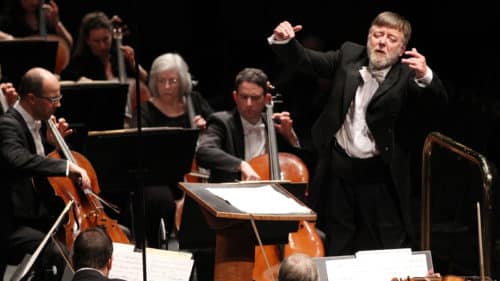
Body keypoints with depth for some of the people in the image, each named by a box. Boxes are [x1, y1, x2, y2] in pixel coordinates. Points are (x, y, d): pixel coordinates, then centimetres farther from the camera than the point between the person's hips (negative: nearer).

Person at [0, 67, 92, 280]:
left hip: (44, 215, 10)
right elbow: (18, 160, -39)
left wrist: (52, 142, 14)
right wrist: (67, 166, -39)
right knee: (59, 256, -36)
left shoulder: (36, 124, 14)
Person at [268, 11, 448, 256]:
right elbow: (305, 60, 7)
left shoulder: (407, 76, -9)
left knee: (391, 247, 0)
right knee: (337, 246, 15)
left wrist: (425, 77, -43)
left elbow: (437, 101, -23)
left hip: (380, 176, -4)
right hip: (339, 169, 4)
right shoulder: (349, 55, 5)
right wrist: (283, 41, -13)